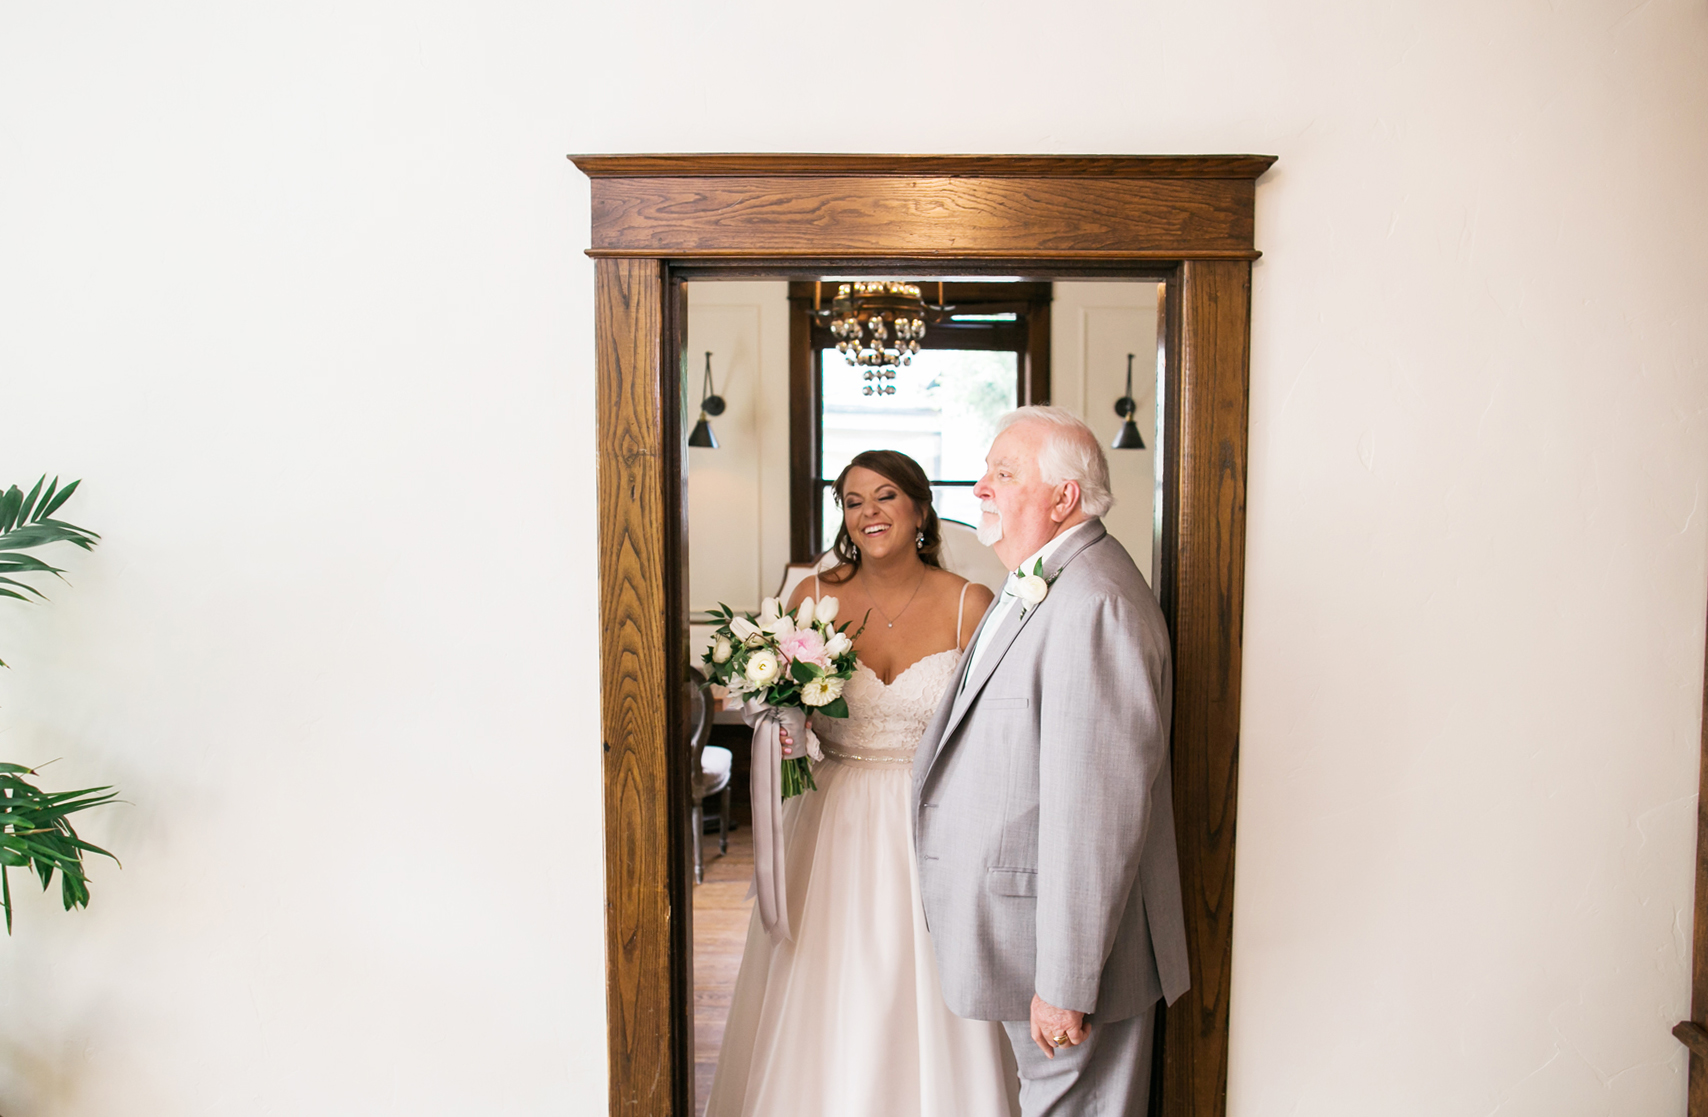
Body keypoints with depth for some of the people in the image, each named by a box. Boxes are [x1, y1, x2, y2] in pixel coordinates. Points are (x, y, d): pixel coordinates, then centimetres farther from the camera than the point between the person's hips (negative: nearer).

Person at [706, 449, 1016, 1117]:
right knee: (827, 1007, 9)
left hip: (932, 825, -1)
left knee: (926, 1003, 7)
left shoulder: (969, 605, -5)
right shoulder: (814, 597, -1)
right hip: (835, 823, 1)